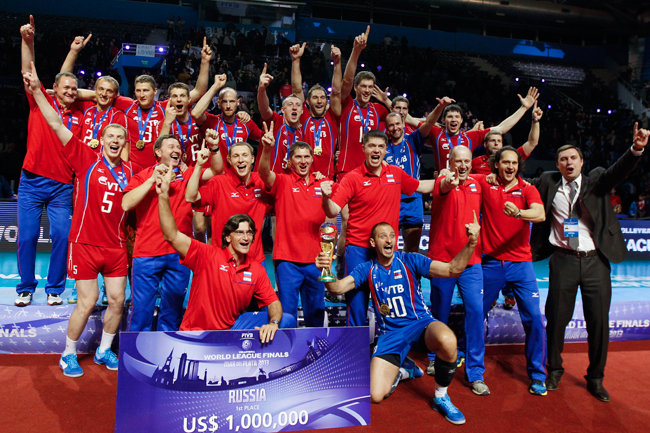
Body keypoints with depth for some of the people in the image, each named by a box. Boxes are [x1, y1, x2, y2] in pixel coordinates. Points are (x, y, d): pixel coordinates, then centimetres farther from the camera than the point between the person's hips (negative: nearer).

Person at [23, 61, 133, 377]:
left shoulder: (128, 171, 6)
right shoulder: (86, 159, -4)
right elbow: (57, 125, -9)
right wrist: (36, 90, -14)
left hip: (116, 246, 4)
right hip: (85, 244, -4)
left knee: (117, 300, 6)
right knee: (87, 301, -2)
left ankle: (104, 351, 27)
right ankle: (68, 355, 21)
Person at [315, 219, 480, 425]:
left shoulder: (410, 260, -3)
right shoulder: (367, 269, 3)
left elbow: (452, 269, -12)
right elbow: (338, 287, -10)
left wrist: (471, 243, -28)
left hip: (420, 323, -1)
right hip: (390, 333, 2)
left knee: (447, 341, -38)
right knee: (376, 395, -13)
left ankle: (441, 397, -9)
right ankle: (398, 371, 23)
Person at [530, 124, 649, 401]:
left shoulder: (597, 180, 4)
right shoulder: (548, 183, 6)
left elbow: (620, 170, -14)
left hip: (596, 260, 1)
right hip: (563, 260, 0)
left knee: (599, 320, 5)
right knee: (557, 318, 6)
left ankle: (595, 378, 24)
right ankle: (554, 370, 27)